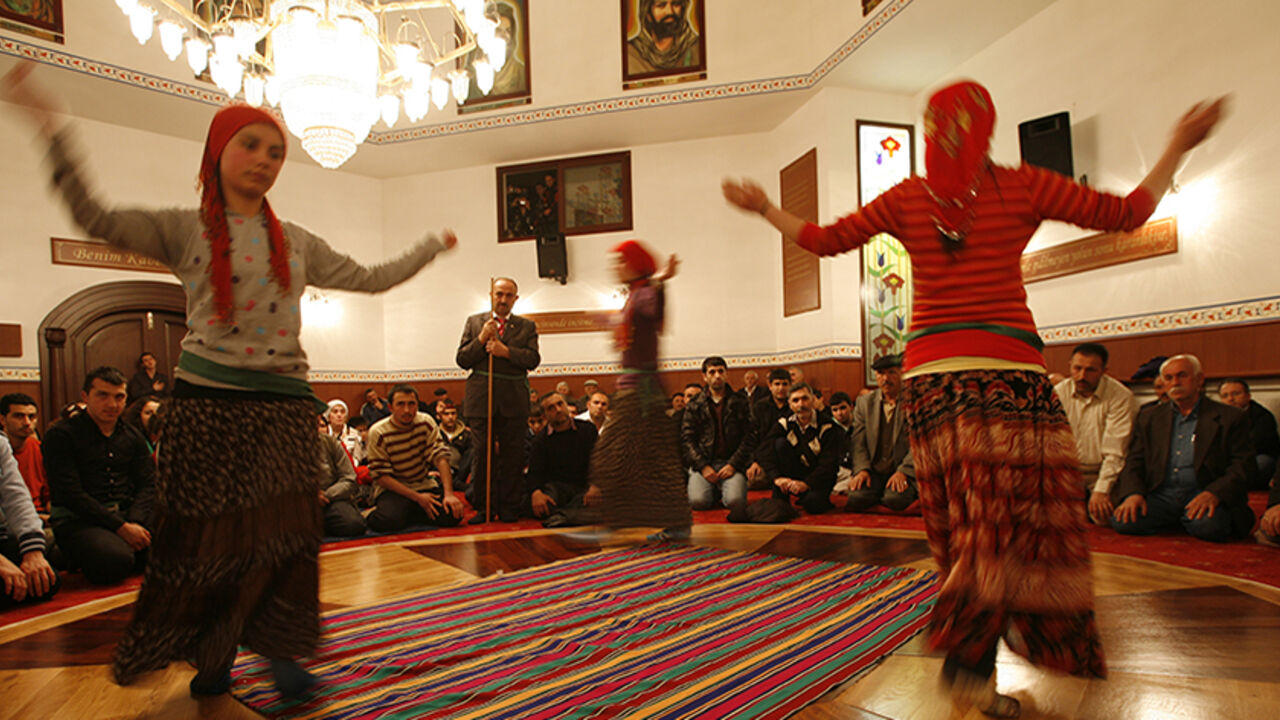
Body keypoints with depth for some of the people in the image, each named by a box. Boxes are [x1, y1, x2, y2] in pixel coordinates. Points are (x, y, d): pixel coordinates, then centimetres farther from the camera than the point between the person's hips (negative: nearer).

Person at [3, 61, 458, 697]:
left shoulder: (297, 243, 12)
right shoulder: (185, 230, 3)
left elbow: (374, 278, 16)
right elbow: (96, 219, -12)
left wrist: (431, 247, 20)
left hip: (282, 400, 2)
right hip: (207, 397, -2)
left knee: (283, 531, -2)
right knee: (208, 532, 6)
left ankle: (276, 649, 16)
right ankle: (213, 655, 26)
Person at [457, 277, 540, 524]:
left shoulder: (526, 326, 11)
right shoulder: (474, 322, 12)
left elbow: (533, 359, -2)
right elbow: (462, 360, 5)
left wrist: (506, 351, -15)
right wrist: (481, 339, -9)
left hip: (514, 399, 0)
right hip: (481, 398, 0)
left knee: (512, 455, 2)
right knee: (483, 453, 1)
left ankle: (509, 507, 11)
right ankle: (483, 507, 10)